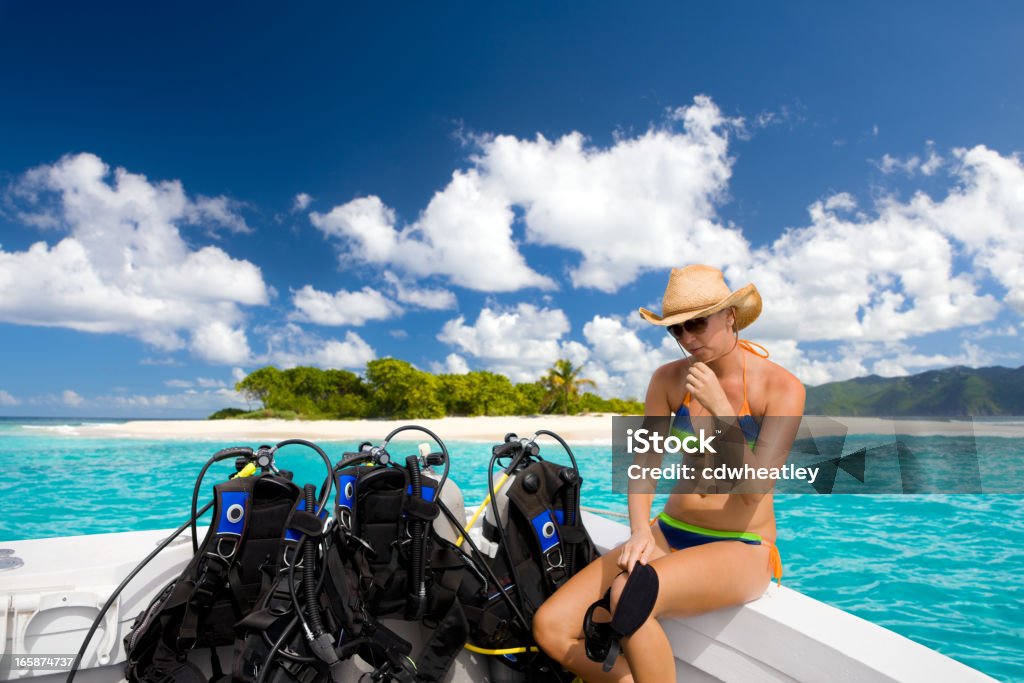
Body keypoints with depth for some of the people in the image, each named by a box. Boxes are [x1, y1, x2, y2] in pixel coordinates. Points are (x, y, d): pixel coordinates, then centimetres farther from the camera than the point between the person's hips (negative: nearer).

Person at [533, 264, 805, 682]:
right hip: (671, 533, 4)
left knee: (629, 595, -35)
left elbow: (756, 488, -15)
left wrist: (720, 408, -23)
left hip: (742, 549, -4)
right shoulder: (668, 379, 0)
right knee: (551, 627, -15)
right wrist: (640, 532, -18)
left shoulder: (781, 388, -9)